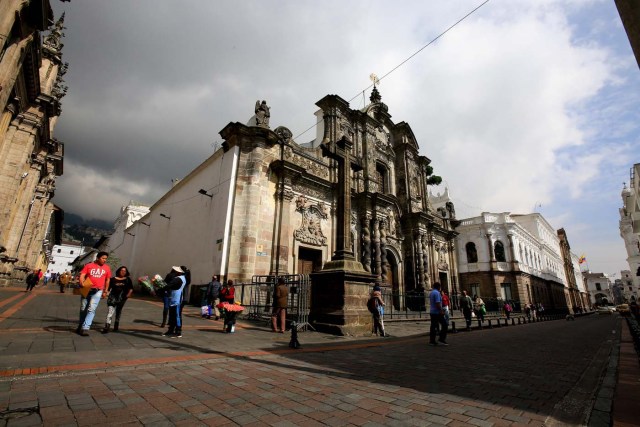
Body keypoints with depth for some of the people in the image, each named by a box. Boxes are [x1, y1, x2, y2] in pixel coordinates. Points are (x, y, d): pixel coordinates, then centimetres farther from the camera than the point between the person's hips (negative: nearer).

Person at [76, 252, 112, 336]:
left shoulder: (107, 268, 5)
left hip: (97, 291, -1)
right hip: (86, 290, 1)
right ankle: (80, 326, 30)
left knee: (91, 309, -11)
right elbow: (82, 275, -5)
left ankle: (85, 328, -10)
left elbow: (107, 280, 12)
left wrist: (105, 291, 11)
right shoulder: (89, 266, 1)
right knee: (83, 309, 13)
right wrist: (82, 283, -25)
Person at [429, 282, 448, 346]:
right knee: (444, 325, -1)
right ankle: (441, 339, -4)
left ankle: (432, 341, 9)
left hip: (432, 312, 9)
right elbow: (438, 303, -22)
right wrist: (441, 311, -18)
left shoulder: (431, 293, 15)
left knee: (433, 326, 8)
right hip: (437, 312, -9)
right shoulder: (437, 293, -14)